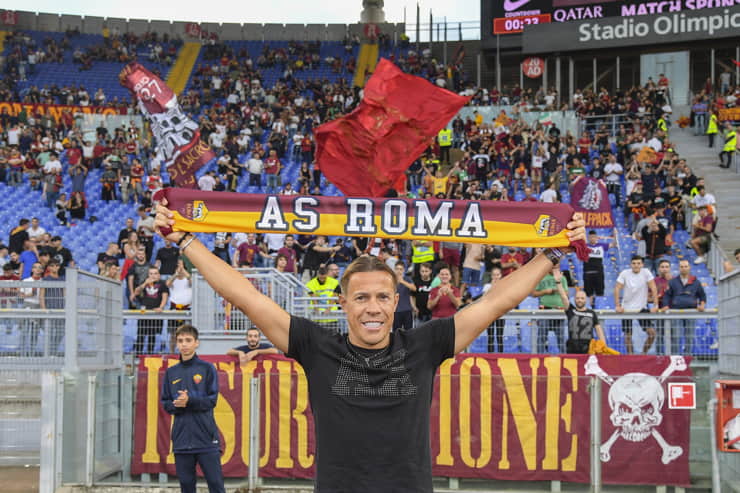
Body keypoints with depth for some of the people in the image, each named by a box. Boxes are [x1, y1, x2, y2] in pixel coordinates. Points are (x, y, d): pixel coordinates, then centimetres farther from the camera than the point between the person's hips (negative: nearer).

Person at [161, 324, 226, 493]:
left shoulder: (207, 368, 2)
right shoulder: (171, 373, 12)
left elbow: (212, 400, -4)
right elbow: (165, 403, 10)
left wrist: (189, 400, -18)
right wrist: (177, 405, -11)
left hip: (206, 437, -3)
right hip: (181, 439, 3)